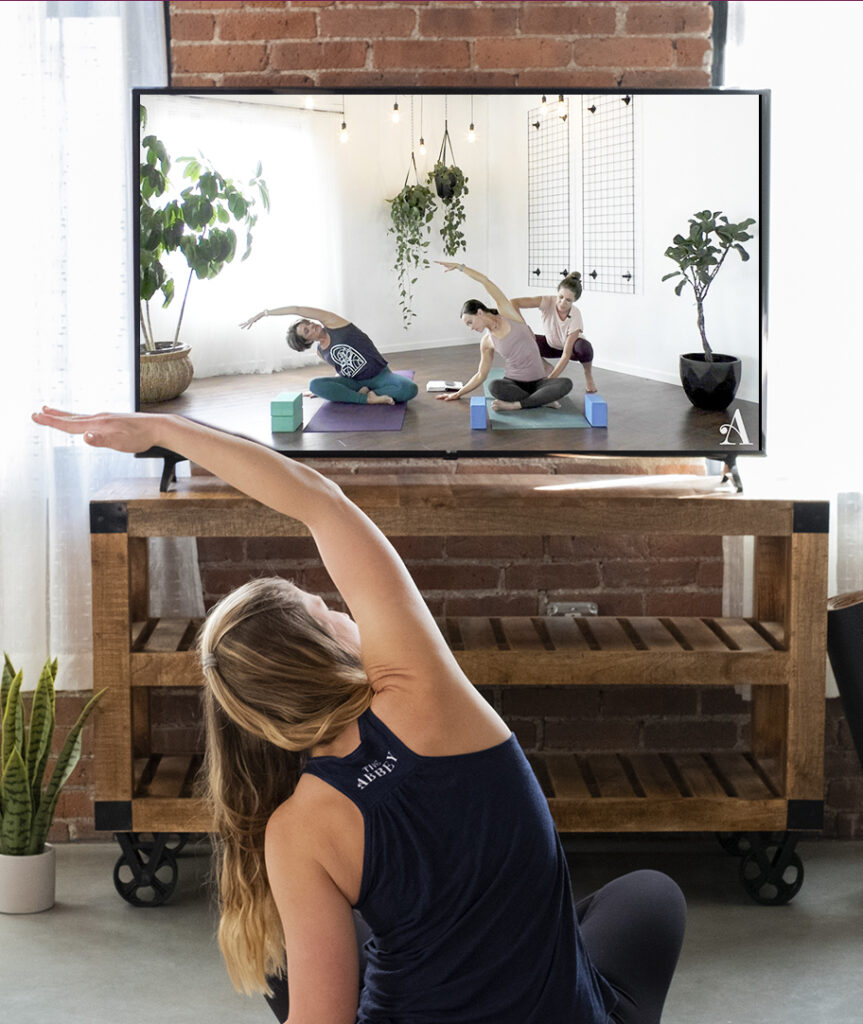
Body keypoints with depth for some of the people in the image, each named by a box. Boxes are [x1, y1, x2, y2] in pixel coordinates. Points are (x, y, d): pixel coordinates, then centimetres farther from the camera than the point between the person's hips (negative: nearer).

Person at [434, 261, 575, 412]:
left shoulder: (508, 314, -2)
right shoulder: (487, 342, 6)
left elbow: (485, 281, -6)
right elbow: (481, 375, 15)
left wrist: (459, 266, -1)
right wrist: (458, 393, 13)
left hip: (538, 382, -1)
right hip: (513, 382, 1)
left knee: (566, 383, -34)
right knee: (494, 387, -37)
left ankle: (514, 404, -35)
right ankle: (545, 400, -30)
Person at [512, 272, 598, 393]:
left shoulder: (575, 316, -35)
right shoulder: (547, 302, -32)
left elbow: (566, 354, -37)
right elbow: (513, 303, -40)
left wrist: (549, 379, -44)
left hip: (571, 347, -3)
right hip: (551, 345, 3)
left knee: (584, 347, -40)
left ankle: (588, 377, -6)